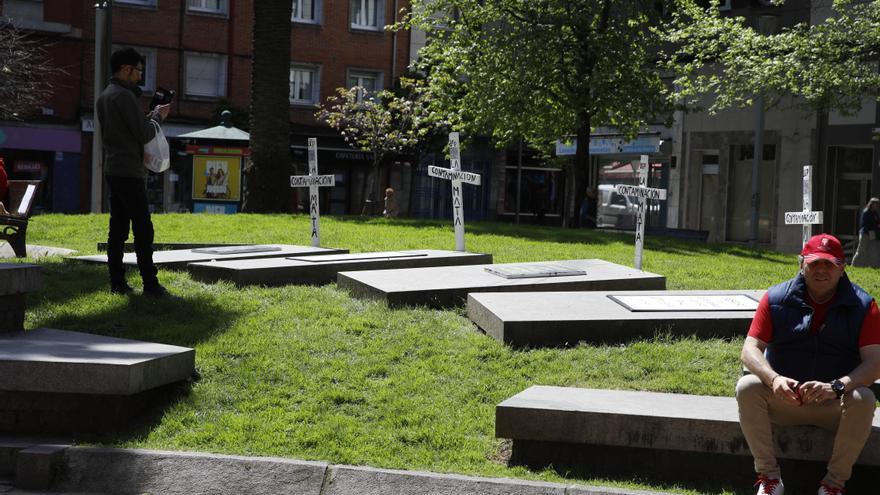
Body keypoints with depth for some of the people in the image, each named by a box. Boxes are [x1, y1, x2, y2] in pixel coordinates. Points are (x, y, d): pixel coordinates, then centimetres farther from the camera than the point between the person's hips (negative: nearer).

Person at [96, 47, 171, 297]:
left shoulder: (103, 97, 17)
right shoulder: (124, 96, -13)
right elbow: (144, 135, -14)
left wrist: (150, 116, 16)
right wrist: (157, 117, 3)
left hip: (112, 169, 9)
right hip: (129, 171, -9)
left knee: (118, 228, 7)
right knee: (143, 229, -8)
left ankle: (117, 282, 6)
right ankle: (150, 283, -8)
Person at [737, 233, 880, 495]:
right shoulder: (777, 298, -3)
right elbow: (750, 349, -9)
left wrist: (836, 387, -34)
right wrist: (774, 379, -31)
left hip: (835, 405, -1)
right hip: (783, 397, 1)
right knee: (747, 387, -27)